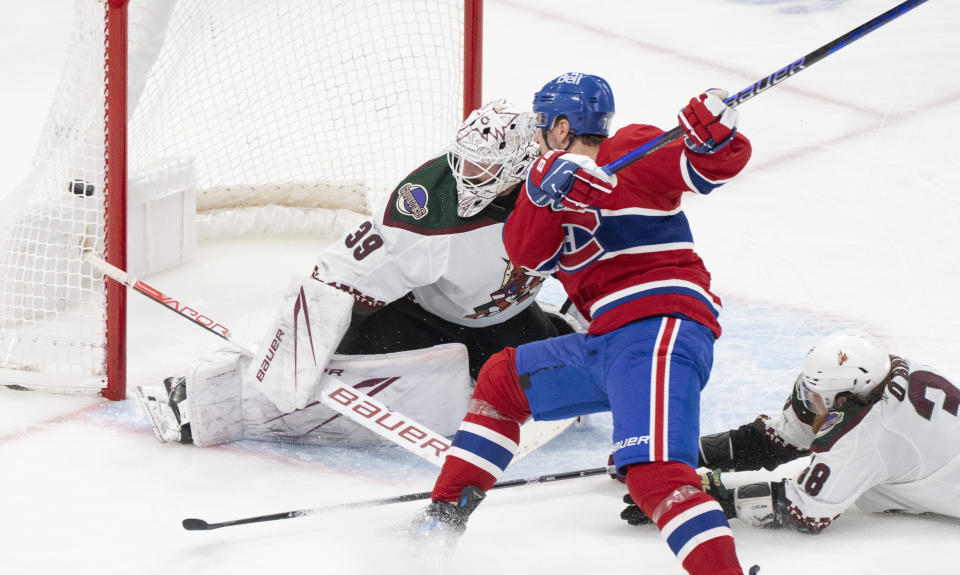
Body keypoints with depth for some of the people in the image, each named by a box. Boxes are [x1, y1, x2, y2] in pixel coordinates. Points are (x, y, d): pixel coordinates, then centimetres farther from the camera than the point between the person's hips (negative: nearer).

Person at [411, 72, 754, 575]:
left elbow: (722, 164, -11)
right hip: (607, 343, 10)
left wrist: (711, 130, -33)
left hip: (660, 330, -10)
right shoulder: (556, 179, 22)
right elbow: (527, 252, 3)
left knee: (653, 472, -28)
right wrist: (544, 193, -15)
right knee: (502, 378, 22)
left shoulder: (632, 152, -2)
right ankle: (444, 517, 27)